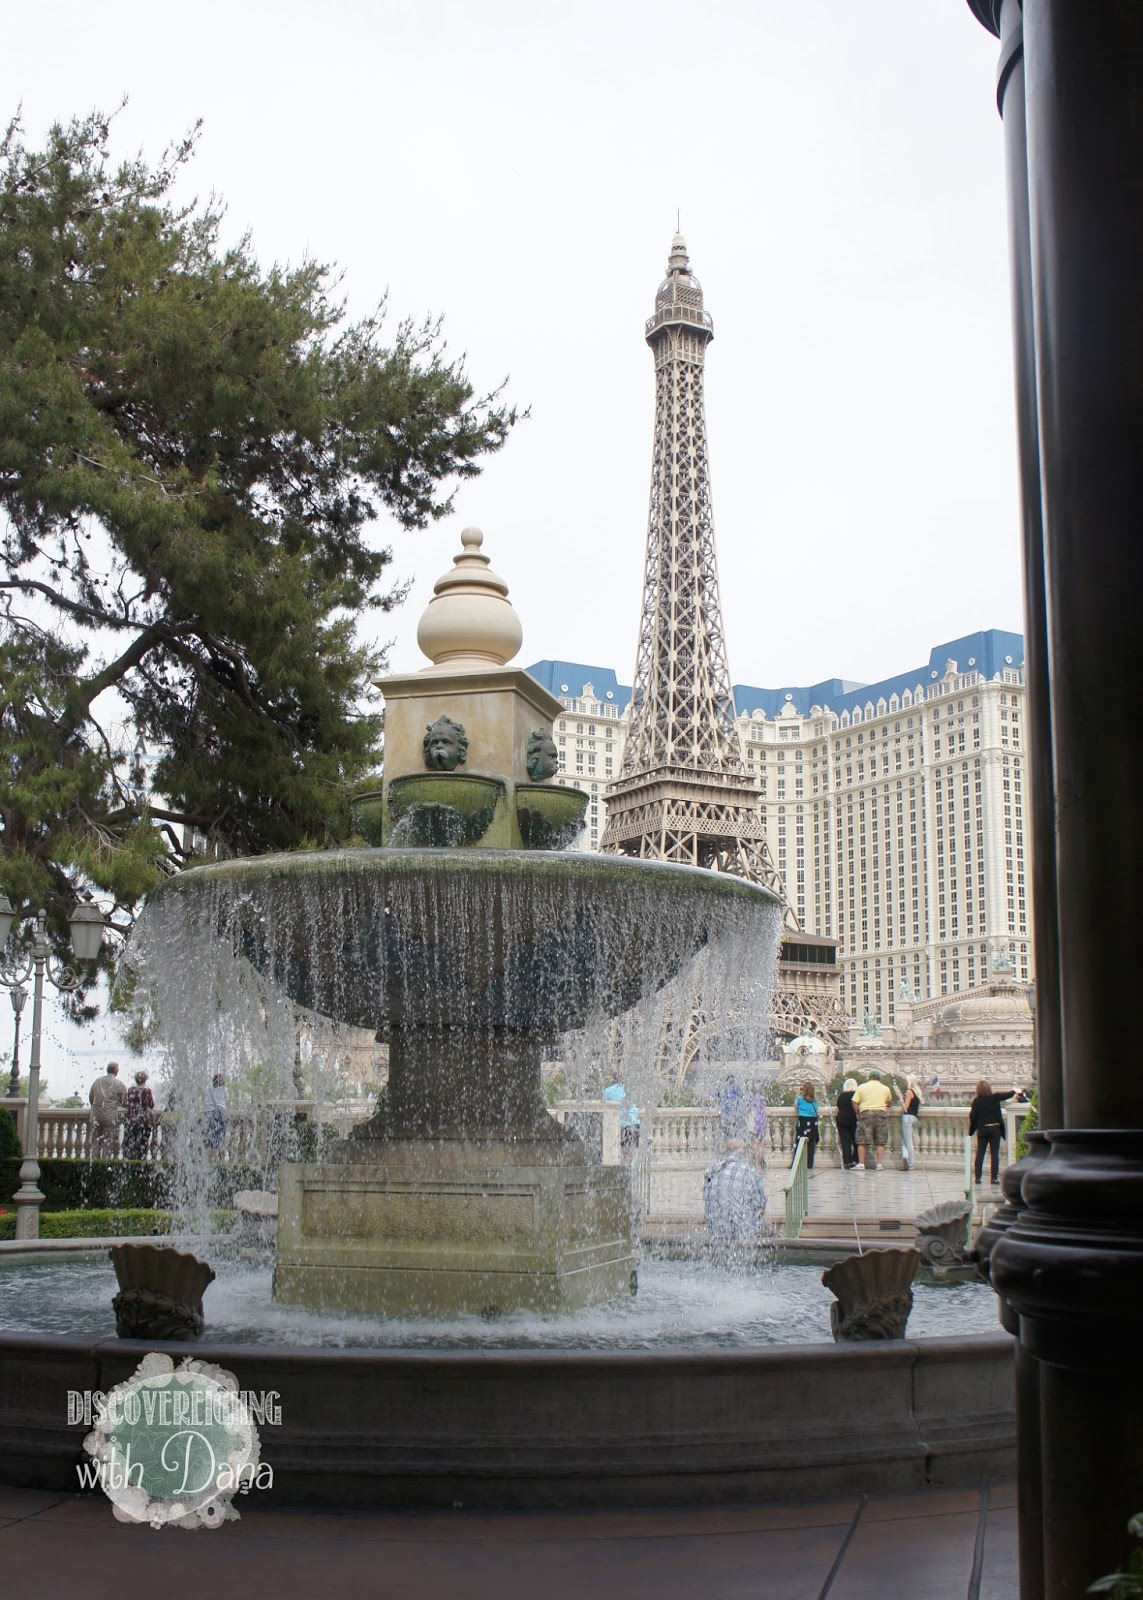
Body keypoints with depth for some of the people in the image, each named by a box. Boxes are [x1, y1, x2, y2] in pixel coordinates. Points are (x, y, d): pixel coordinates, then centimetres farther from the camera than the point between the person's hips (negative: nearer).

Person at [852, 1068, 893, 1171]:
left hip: (866, 1113, -1)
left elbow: (855, 1102, 0)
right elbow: (889, 1102, 23)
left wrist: (858, 1114, 10)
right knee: (880, 1142, 5)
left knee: (862, 1141, 2)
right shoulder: (885, 1089, 12)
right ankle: (879, 1164, -1)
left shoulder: (862, 1087, 6)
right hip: (881, 1113, 1)